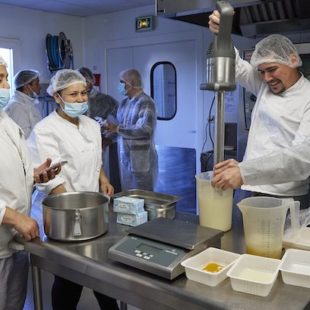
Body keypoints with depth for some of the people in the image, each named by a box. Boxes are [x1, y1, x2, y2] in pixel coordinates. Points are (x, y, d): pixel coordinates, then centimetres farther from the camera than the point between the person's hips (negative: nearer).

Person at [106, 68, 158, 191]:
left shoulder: (145, 103, -12)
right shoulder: (125, 102, 12)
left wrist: (117, 129, -21)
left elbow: (144, 129, -24)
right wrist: (108, 124, -1)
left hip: (141, 161, -8)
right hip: (124, 158, 8)